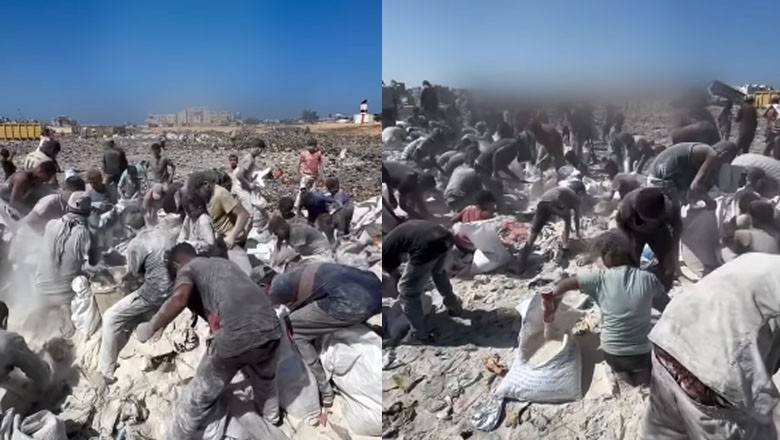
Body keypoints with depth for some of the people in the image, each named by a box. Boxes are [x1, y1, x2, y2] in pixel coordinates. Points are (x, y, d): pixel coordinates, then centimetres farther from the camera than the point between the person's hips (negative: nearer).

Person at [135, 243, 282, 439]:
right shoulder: (224, 262, 31)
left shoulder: (187, 269, 13)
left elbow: (179, 299, -9)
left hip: (236, 336, -6)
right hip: (271, 329, 6)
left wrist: (150, 327, 2)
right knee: (264, 377, 37)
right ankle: (271, 415, 57)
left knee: (200, 396, 17)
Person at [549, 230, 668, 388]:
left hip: (611, 354, 3)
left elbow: (562, 285, -7)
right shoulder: (648, 279, -10)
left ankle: (620, 372, 11)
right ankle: (641, 372, 9)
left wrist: (555, 298, 11)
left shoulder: (600, 278, -12)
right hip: (641, 354, -2)